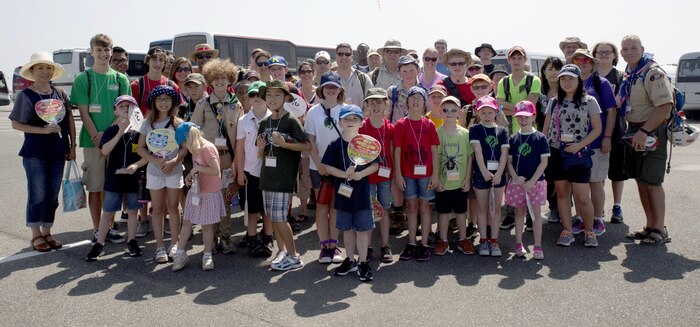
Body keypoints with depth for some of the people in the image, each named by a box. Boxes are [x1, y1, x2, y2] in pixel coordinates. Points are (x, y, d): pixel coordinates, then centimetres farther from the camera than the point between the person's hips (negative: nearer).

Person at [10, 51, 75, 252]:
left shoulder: (60, 94, 5)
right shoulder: (26, 95, -5)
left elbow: (70, 120, 7)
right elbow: (16, 124, -7)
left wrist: (72, 145, 2)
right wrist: (43, 130, -18)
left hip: (58, 152, 4)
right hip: (35, 153, -4)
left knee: (52, 195, 10)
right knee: (37, 195, 2)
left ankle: (47, 232, 23)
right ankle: (36, 235, 15)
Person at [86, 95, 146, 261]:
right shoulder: (111, 131, -2)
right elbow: (105, 151, -16)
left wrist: (136, 165, -19)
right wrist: (120, 132, -20)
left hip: (134, 178, 1)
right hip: (114, 177, 0)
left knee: (132, 210, 12)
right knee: (108, 212, 6)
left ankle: (131, 242, 26)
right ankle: (99, 244, 17)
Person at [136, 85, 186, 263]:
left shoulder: (178, 123, -2)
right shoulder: (148, 123, 2)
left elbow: (185, 148, -4)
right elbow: (140, 148, 1)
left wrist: (173, 162, -20)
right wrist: (156, 161, -15)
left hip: (174, 170, -1)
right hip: (154, 171, 1)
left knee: (173, 207, 7)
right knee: (157, 209, 7)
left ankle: (174, 244, 16)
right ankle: (159, 246, 12)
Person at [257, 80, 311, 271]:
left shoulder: (291, 121, -8)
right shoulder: (264, 123, 11)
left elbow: (307, 146, -12)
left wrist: (284, 144, -21)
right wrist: (261, 146, -4)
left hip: (284, 176, -7)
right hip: (267, 176, 7)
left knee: (280, 217, -8)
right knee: (273, 216, 11)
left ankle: (294, 256, 4)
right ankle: (282, 251, 25)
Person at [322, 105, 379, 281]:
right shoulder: (335, 145, -1)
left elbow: (375, 165, -3)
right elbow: (327, 167, -4)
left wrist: (361, 174, -19)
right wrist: (344, 174, -18)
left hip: (362, 192, -2)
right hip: (343, 192, 2)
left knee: (362, 228, 4)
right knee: (347, 228, 14)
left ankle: (363, 263, 14)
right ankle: (350, 260, 28)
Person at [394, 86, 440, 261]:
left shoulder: (429, 124, 2)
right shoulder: (401, 124, 0)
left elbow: (434, 150, 2)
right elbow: (397, 150, -1)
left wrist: (435, 174, -2)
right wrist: (397, 174, -6)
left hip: (426, 173, 0)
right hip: (407, 173, 0)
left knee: (424, 206, 5)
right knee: (412, 207, 8)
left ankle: (424, 245, 12)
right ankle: (411, 244, 16)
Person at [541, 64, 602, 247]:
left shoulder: (589, 101, 0)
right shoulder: (554, 102, 9)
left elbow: (597, 128, -2)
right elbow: (546, 129, 12)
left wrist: (580, 145, -14)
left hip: (579, 153, -3)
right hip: (557, 153, 3)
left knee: (582, 198, -4)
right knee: (562, 193, 8)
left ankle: (589, 231, 15)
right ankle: (567, 231, 18)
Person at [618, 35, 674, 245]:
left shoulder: (653, 73, -16)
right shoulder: (627, 74, 11)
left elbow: (665, 106, -24)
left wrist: (644, 131, -26)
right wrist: (633, 131, 9)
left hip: (651, 132, -8)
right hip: (633, 130, 8)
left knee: (652, 182, -4)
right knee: (640, 181, 11)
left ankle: (660, 230, 8)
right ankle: (649, 225, 21)